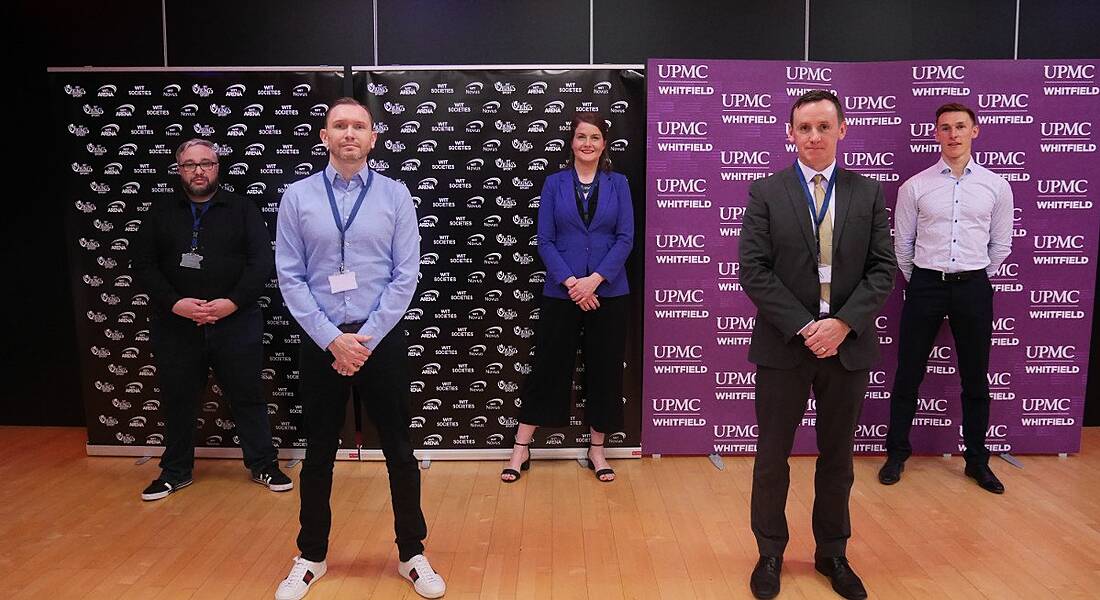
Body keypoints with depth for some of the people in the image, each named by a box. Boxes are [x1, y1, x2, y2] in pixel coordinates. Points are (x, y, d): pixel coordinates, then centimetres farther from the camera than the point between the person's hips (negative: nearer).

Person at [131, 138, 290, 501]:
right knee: (177, 400, 12)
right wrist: (175, 304, -12)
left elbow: (261, 262, -4)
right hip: (175, 327, 2)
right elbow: (143, 265, 3)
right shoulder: (161, 213, 9)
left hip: (236, 324, -2)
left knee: (248, 397, 6)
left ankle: (263, 465, 19)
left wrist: (232, 302, -16)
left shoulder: (242, 210, 3)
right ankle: (176, 471, 28)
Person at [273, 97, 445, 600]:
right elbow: (290, 277, -3)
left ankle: (412, 554, 25)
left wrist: (366, 339, -10)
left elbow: (405, 275, -5)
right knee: (318, 455, 13)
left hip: (382, 338, 0)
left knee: (399, 451, 8)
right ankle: (311, 557, 31)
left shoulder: (395, 195, -2)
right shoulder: (297, 196, -1)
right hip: (320, 341, 1)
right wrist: (333, 339, -11)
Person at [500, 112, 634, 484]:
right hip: (560, 293, -1)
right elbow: (545, 241, -2)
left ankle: (597, 451, 22)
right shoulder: (554, 184, 3)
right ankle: (521, 449, 16)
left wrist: (594, 279, -14)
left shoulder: (618, 184, 4)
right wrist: (570, 282, -14)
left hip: (608, 292, 1)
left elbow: (626, 238, -3)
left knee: (604, 369, 7)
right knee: (547, 366, 4)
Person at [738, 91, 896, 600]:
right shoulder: (765, 192, -1)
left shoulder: (868, 193, 5)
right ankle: (770, 553, 26)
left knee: (837, 458, 14)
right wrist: (804, 327, -15)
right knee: (772, 457, 8)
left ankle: (832, 554, 31)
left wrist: (843, 323, -14)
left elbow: (882, 269, 0)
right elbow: (753, 271, -8)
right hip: (783, 346, -2)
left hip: (848, 345, 2)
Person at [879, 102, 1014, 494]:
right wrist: (916, 282, 9)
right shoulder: (915, 186, -1)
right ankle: (897, 453, 21)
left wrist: (977, 280, 11)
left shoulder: (996, 186, 2)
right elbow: (903, 242, 6)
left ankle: (977, 460, 25)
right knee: (908, 374, 6)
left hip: (973, 287, 1)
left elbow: (1001, 244, 10)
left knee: (975, 378, 10)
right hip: (925, 285, -1)